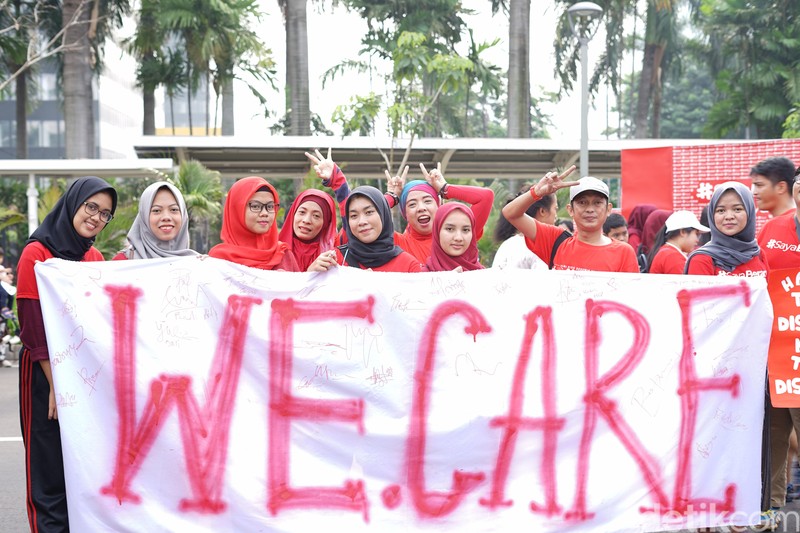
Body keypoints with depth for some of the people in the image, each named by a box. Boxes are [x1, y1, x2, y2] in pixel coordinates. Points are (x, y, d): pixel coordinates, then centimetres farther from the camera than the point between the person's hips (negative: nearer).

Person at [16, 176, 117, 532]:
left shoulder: (96, 259, 10)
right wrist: (56, 384, -17)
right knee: (53, 473, 2)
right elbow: (34, 326, -13)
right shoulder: (37, 253, -8)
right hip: (46, 375, -6)